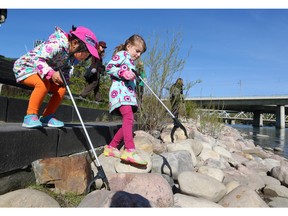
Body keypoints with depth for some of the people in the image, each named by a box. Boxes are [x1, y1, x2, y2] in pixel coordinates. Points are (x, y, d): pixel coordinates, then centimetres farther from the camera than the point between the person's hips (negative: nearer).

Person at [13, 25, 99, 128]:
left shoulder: (72, 54, -5)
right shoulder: (57, 44, -32)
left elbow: (66, 68, 5)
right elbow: (37, 59, -37)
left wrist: (65, 79, -16)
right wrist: (51, 73, -52)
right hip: (25, 66, -8)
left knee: (62, 89, -9)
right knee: (43, 84, -35)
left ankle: (46, 117, 1)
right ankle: (30, 116, -21)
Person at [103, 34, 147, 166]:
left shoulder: (131, 62, 32)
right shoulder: (121, 54, 6)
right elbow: (109, 67, -8)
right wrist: (123, 72, -17)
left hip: (129, 94, 10)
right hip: (120, 92, -10)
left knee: (128, 123, 5)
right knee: (129, 118, -26)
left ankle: (111, 147, 14)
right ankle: (130, 151, -32)